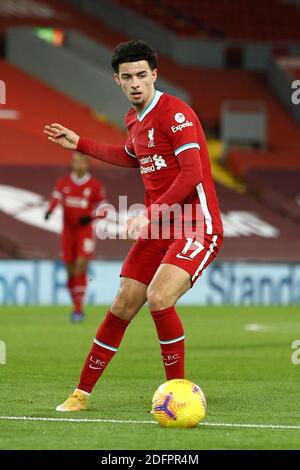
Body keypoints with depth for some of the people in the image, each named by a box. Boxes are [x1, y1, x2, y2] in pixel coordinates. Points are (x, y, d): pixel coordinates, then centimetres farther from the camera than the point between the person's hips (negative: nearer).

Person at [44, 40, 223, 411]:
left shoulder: (175, 113, -14)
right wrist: (79, 144, 33)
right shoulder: (134, 119, 12)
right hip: (157, 227, 8)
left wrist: (150, 215, -24)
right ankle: (82, 394, 16)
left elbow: (192, 173, -22)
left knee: (159, 298, -26)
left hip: (197, 225, -8)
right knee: (122, 308, 6)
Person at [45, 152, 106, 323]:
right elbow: (56, 198, -12)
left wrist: (91, 217, -16)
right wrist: (50, 210, -34)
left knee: (81, 268, -16)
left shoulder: (96, 185, -2)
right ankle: (76, 307, 22)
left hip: (86, 230, -3)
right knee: (71, 271, 7)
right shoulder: (63, 182, 4)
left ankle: (79, 308, -17)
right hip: (68, 230, 3)